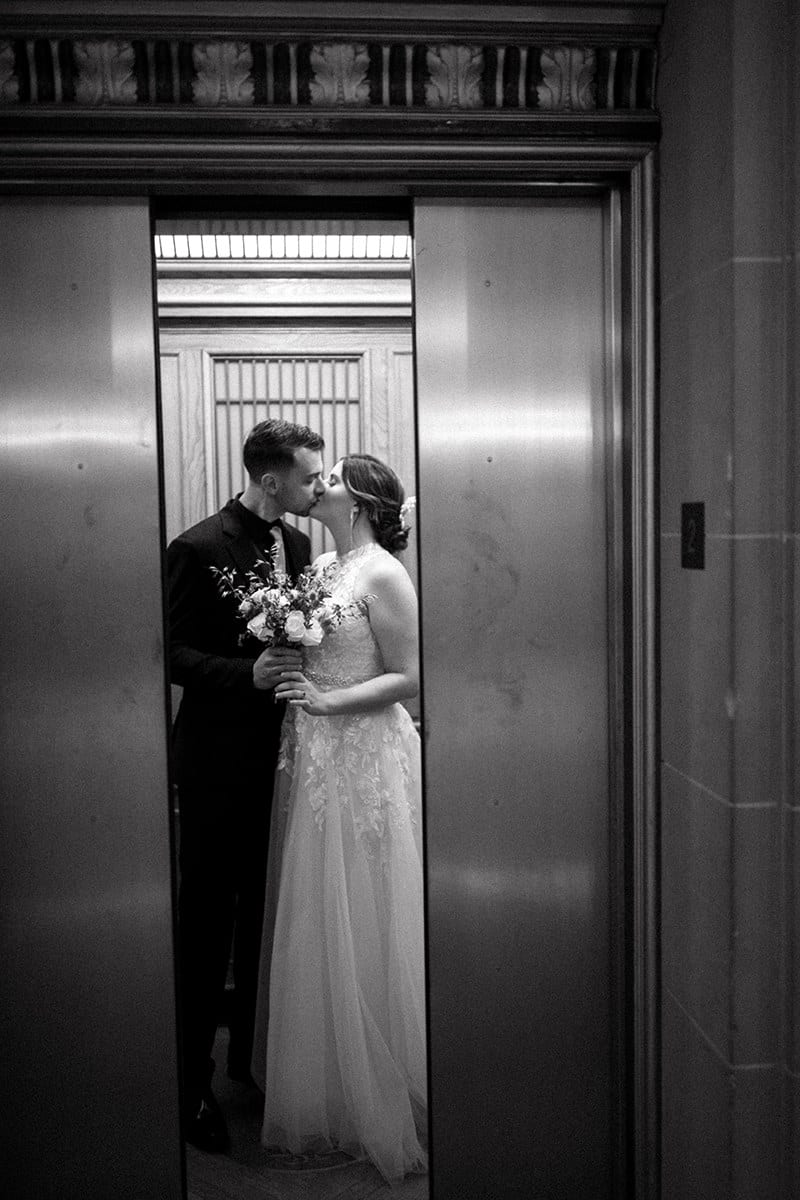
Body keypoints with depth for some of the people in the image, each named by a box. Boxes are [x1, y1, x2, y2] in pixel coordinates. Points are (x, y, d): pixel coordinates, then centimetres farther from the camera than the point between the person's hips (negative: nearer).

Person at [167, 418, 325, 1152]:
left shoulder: (297, 543, 6)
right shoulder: (197, 549, -13)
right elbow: (174, 654, -13)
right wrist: (248, 674, -26)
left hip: (279, 754, 6)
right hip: (219, 765, -6)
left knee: (265, 914, 17)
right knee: (207, 920, 6)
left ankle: (252, 1055, 37)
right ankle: (193, 1083, 22)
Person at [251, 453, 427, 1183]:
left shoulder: (382, 574, -12)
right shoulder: (317, 568, 12)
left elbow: (409, 676, -13)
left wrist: (330, 701, -20)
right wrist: (287, 681, 1)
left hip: (365, 763, -8)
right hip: (312, 762, 8)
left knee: (361, 927, 3)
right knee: (313, 925, 15)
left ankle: (378, 1102, 22)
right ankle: (324, 1087, 34)